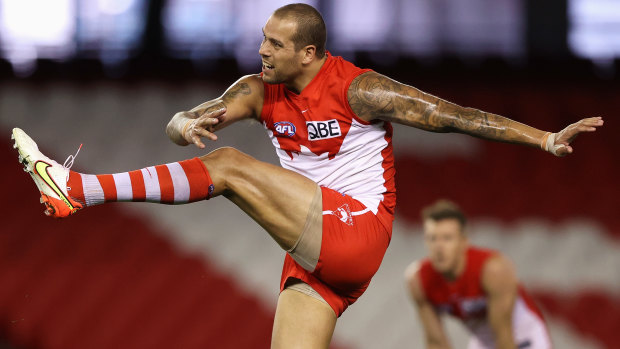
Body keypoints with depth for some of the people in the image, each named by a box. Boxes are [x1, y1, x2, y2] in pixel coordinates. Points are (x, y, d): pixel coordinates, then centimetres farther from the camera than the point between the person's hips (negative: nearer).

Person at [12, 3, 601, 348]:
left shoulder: (357, 90, -8)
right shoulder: (260, 92, 10)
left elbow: (455, 115, -7)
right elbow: (180, 122, 3)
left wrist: (547, 139, -11)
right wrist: (186, 126, -24)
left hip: (357, 231, -8)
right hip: (315, 252, 8)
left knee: (230, 166, -19)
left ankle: (78, 189, -20)